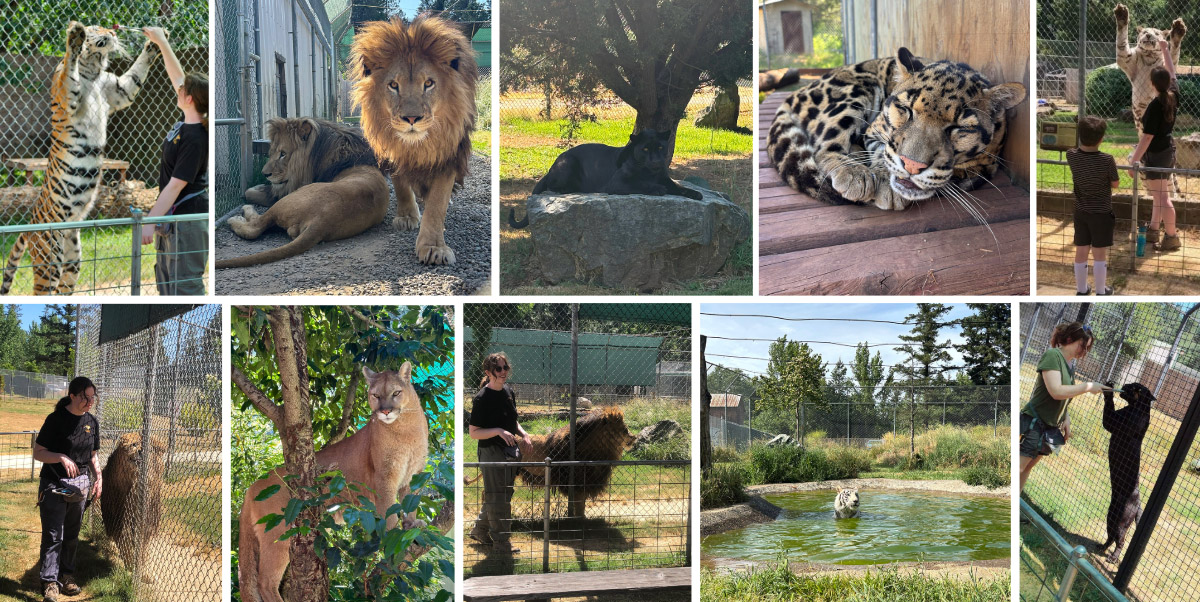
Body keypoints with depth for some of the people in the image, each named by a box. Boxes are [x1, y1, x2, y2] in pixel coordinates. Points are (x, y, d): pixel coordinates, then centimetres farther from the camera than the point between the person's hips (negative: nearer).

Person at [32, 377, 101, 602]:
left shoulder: (91, 422, 7)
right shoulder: (56, 419, -11)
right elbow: (38, 452, -10)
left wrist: (98, 477, 4)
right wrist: (62, 458, -24)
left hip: (80, 485, 6)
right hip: (54, 483, -6)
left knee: (72, 534, 14)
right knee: (53, 535, -8)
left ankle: (67, 576, 25)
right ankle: (50, 583, -7)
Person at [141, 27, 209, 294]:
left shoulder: (196, 138, -23)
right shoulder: (186, 123, 3)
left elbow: (175, 186, -23)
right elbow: (177, 75, 16)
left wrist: (150, 221, -22)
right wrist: (161, 41, 22)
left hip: (187, 217, -10)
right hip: (172, 215, 10)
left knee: (186, 286, -7)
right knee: (165, 278, 17)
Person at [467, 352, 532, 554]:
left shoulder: (508, 391, 8)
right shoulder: (483, 398, -15)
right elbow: (474, 433, -15)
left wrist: (523, 434, 4)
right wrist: (498, 431, -27)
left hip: (509, 451, 8)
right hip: (491, 452, -8)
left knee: (503, 494, 17)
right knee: (497, 497, 0)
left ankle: (480, 530, 33)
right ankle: (501, 542, 11)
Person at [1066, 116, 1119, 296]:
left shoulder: (1071, 155, -13)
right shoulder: (1107, 160, -24)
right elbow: (1115, 184, -7)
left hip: (1080, 212, 4)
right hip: (1102, 213, -4)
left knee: (1081, 252, 14)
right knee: (1099, 254, 8)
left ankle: (1081, 290, 27)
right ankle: (1101, 291, 20)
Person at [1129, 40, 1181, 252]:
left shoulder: (1155, 106, -23)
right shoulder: (1174, 95, -3)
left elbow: (1147, 137, -22)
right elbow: (1172, 72, 17)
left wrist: (1134, 161, -18)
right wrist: (1165, 49, 27)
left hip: (1156, 153, -9)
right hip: (1168, 149, 9)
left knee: (1162, 197, -5)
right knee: (1160, 194, 20)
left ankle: (1172, 238, -3)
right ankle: (1153, 231, 31)